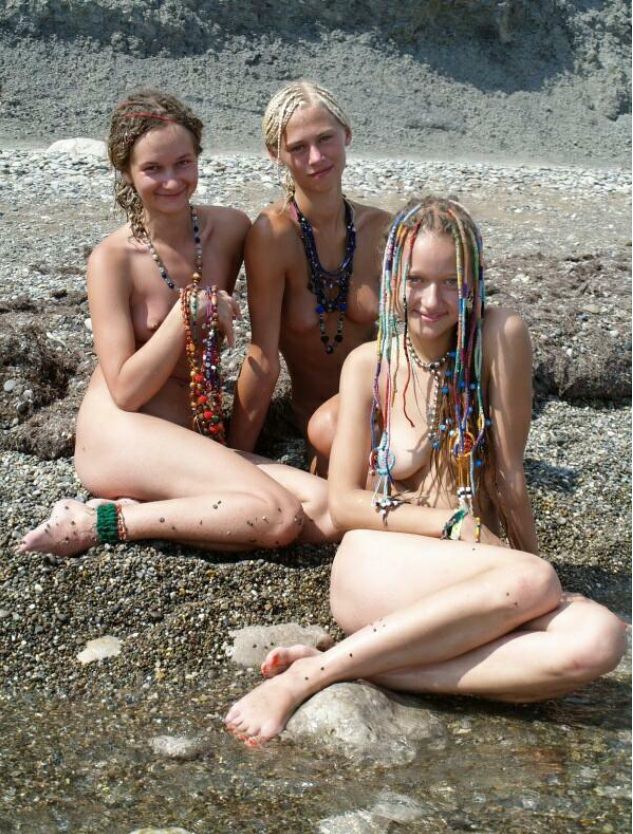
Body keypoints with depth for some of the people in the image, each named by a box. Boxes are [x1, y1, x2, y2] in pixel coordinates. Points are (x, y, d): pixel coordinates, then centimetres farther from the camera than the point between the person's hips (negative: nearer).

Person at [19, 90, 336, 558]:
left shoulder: (231, 229, 6)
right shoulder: (113, 258, -6)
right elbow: (126, 391, -11)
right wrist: (190, 310, -16)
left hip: (196, 440, 6)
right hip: (121, 436, -6)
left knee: (326, 512, -20)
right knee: (278, 515, -27)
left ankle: (140, 513, -11)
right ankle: (104, 521, -13)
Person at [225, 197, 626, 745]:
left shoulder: (500, 338, -1)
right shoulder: (369, 364, 2)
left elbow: (509, 476, 0)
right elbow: (344, 503, 0)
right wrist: (454, 524, -10)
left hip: (469, 581, 2)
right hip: (378, 569, -2)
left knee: (600, 638, -29)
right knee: (534, 581, -32)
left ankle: (353, 669, -27)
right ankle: (310, 676, -27)